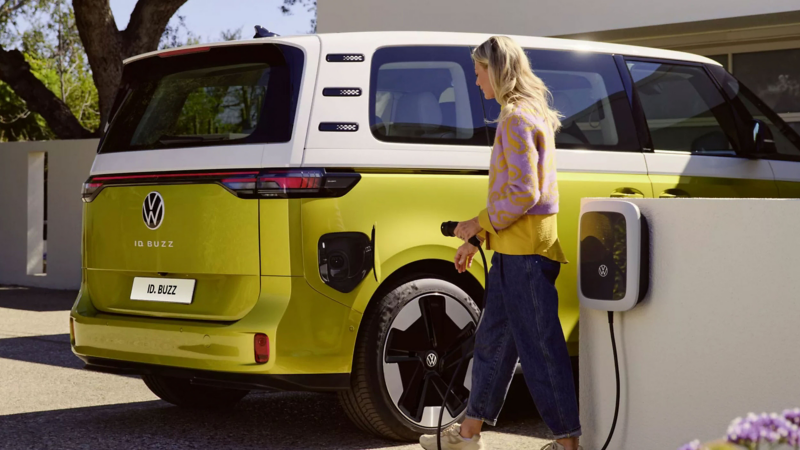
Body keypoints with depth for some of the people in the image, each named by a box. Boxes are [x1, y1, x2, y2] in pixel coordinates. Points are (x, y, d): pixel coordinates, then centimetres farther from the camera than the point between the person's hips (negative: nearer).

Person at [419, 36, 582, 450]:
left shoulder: (517, 118, -14)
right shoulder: (528, 115, 18)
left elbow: (523, 194, -21)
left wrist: (478, 224, -11)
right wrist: (476, 238, 23)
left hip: (525, 250, -11)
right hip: (514, 249, 11)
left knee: (540, 347, -6)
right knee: (493, 340, 15)